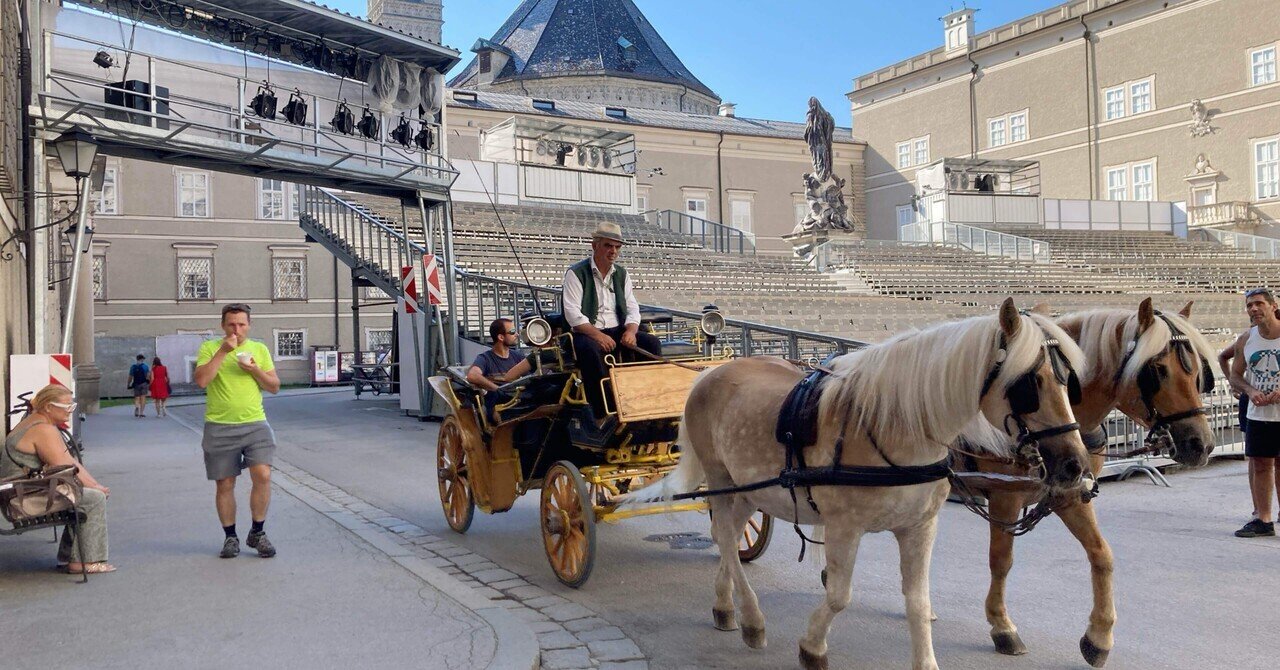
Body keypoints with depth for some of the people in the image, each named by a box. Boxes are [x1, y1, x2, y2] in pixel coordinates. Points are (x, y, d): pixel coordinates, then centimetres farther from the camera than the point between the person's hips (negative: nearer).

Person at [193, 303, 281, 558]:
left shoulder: (260, 349, 9)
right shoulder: (210, 348, 2)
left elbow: (275, 387, 8)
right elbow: (201, 380, -14)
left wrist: (255, 370, -9)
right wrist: (223, 351, -16)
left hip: (255, 424, 1)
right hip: (220, 428, -1)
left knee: (263, 476, -13)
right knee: (225, 485, 6)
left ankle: (257, 533, 4)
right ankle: (230, 537, 20)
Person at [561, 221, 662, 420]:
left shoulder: (621, 274, 16)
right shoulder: (576, 273, -2)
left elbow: (632, 308, 11)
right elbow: (572, 314, -13)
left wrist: (630, 331, -12)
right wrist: (598, 335, -26)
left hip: (618, 332, 6)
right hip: (588, 333, -5)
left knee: (652, 343, -18)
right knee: (590, 350, -38)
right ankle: (601, 415, -35)